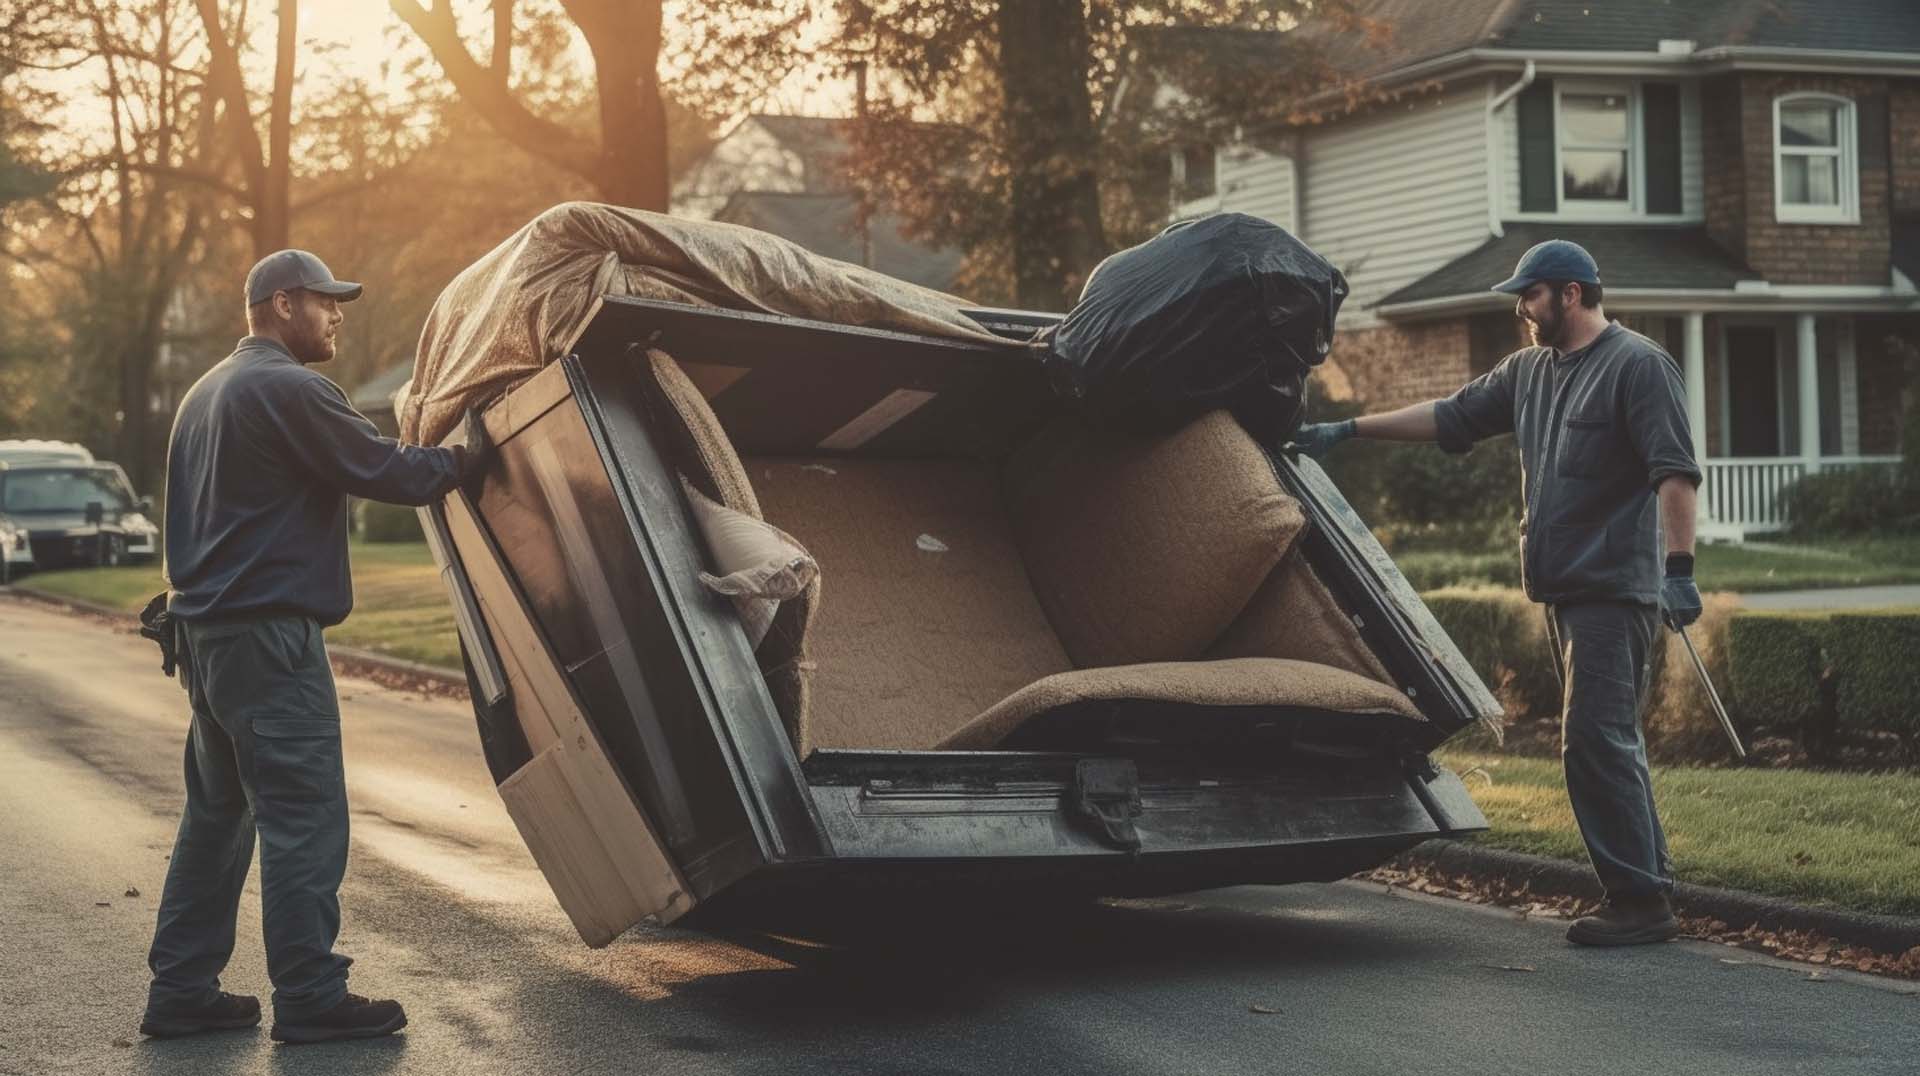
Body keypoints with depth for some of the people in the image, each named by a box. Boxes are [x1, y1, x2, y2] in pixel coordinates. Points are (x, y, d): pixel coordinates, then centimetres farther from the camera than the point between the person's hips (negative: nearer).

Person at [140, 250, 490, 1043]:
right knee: (304, 817, -6)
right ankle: (309, 999, -3)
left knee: (217, 813, 14)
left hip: (208, 627, 10)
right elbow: (385, 472, -14)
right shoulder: (289, 390, -14)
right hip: (269, 633, -10)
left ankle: (182, 991, 16)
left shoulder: (208, 392, 18)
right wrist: (466, 458, 1)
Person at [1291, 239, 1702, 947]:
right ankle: (1648, 885, 15)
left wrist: (1679, 567, -23)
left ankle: (1640, 901, -11)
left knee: (1596, 738, -14)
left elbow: (1675, 471, -15)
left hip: (1614, 589, -9)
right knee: (1604, 741, 10)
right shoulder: (1529, 372, 18)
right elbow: (1450, 416, 23)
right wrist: (1347, 430, 19)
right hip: (1565, 591, 9)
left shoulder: (1637, 366, -7)